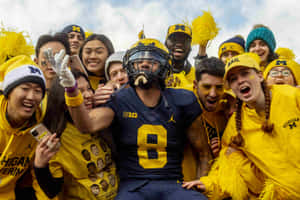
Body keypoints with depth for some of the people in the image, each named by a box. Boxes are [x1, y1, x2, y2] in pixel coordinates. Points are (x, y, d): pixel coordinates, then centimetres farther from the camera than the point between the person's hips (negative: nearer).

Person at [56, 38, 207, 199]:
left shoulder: (180, 101, 4)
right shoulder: (119, 100, 2)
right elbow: (88, 125, -16)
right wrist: (72, 91, -29)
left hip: (172, 185, 1)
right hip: (132, 186, 0)